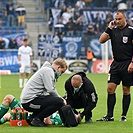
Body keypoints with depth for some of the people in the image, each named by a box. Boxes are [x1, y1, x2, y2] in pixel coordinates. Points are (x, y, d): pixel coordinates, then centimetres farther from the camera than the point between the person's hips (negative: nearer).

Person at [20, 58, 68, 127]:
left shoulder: (48, 70, 26)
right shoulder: (48, 70, -7)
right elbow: (50, 90, -16)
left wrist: (60, 98, 11)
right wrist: (60, 98, -3)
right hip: (30, 100, -10)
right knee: (59, 102, -18)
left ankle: (32, 117, 11)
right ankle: (37, 119, -10)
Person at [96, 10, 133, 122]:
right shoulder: (113, 30, 9)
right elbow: (101, 40, 2)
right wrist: (109, 28, -5)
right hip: (116, 64, 4)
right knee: (110, 88, -1)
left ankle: (124, 116, 10)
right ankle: (110, 116, 4)